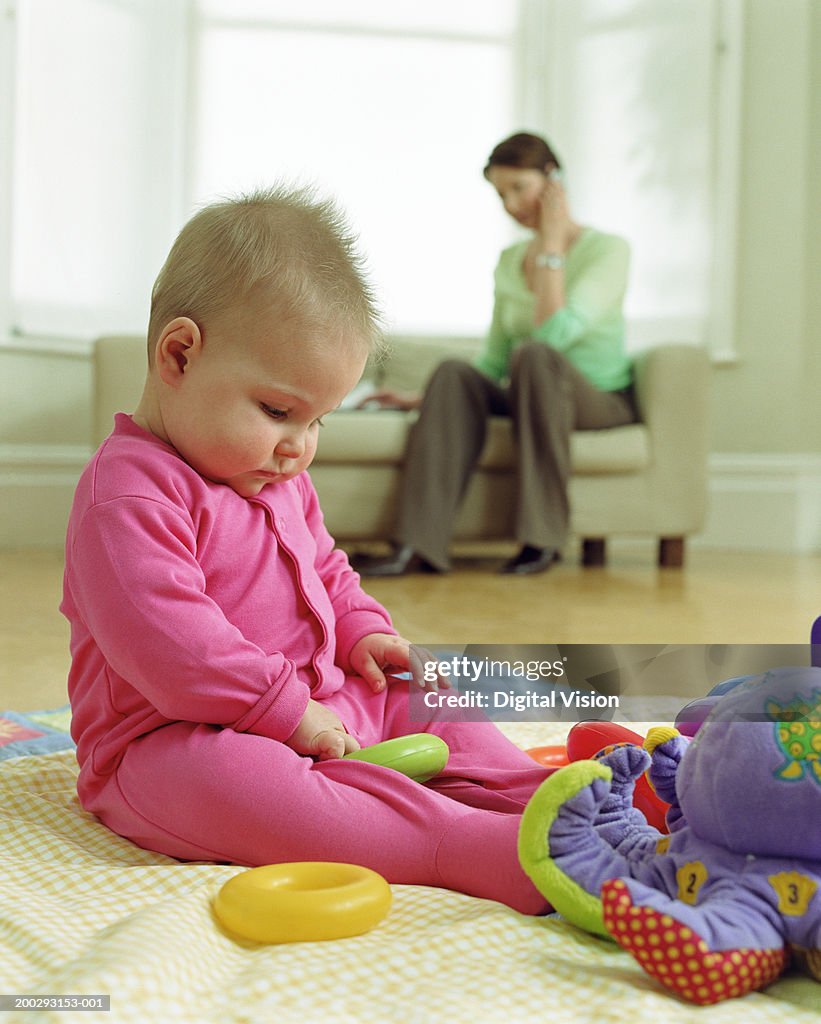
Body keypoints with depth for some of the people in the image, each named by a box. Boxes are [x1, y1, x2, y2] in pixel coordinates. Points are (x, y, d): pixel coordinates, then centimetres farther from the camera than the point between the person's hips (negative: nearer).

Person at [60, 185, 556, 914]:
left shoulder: (281, 482, 15)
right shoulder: (128, 491, -18)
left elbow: (326, 571, 27)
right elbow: (163, 639, -28)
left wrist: (363, 632, 6)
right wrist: (284, 710, -26)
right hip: (168, 741, -10)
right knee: (233, 779, -39)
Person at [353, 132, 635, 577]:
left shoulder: (608, 250, -7)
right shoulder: (509, 261, 12)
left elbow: (553, 333, -23)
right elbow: (492, 363, 15)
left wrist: (552, 241, -16)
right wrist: (421, 400, 4)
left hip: (601, 402, -4)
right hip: (534, 402, 5)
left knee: (532, 353, -36)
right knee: (454, 373, -25)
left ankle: (541, 538, -31)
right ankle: (417, 545, -36)